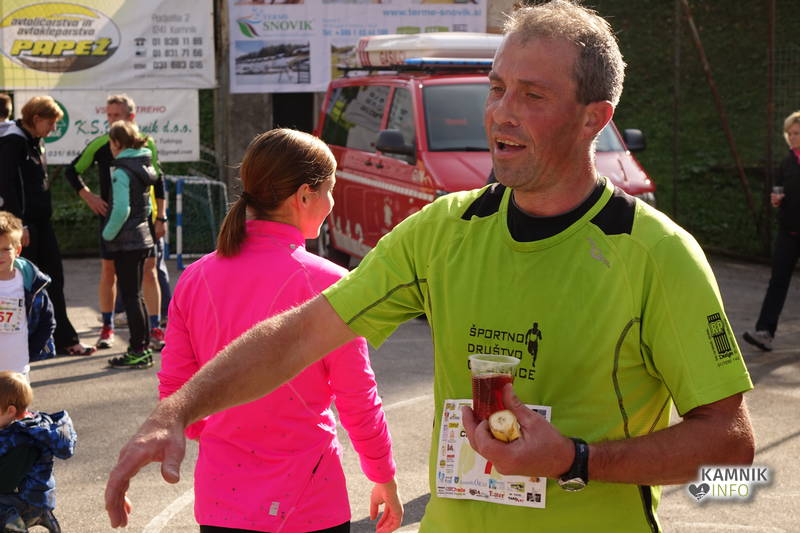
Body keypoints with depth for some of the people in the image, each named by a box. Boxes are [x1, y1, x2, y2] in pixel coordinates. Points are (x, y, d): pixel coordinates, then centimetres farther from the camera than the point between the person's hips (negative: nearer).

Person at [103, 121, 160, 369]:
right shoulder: (144, 166, 10)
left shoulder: (122, 171, -15)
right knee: (135, 295, 16)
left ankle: (138, 351, 0)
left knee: (130, 296, -3)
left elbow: (121, 209, -23)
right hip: (142, 238, 8)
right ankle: (143, 347, 20)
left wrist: (108, 235, -11)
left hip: (125, 242, -8)